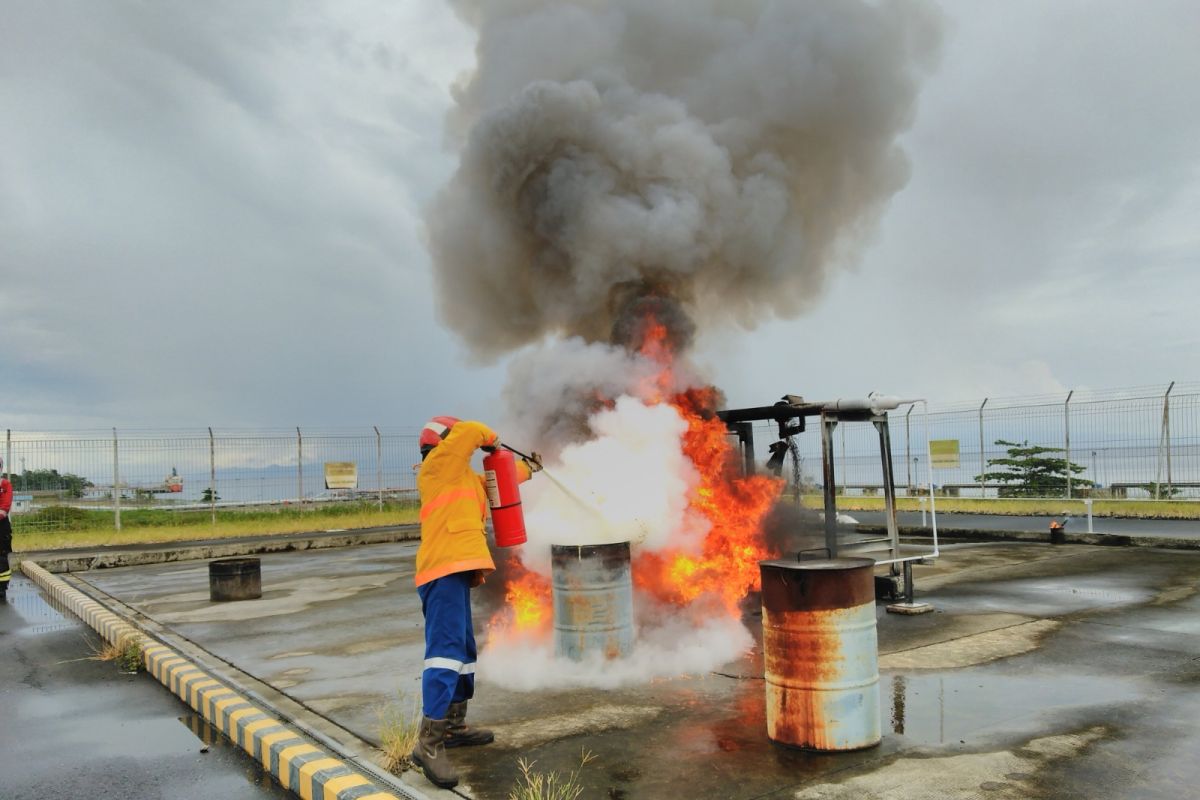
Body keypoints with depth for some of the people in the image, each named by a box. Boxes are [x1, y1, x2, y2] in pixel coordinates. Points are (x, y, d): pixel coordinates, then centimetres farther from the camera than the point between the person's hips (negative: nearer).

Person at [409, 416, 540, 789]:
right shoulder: (439, 465, -2)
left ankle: (453, 727, 26)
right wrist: (491, 440, 9)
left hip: (455, 572, 11)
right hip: (445, 571, -11)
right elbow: (470, 431, -11)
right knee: (446, 650, -17)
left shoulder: (461, 476, 24)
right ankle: (429, 743, -19)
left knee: (463, 651, 16)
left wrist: (526, 468, 46)